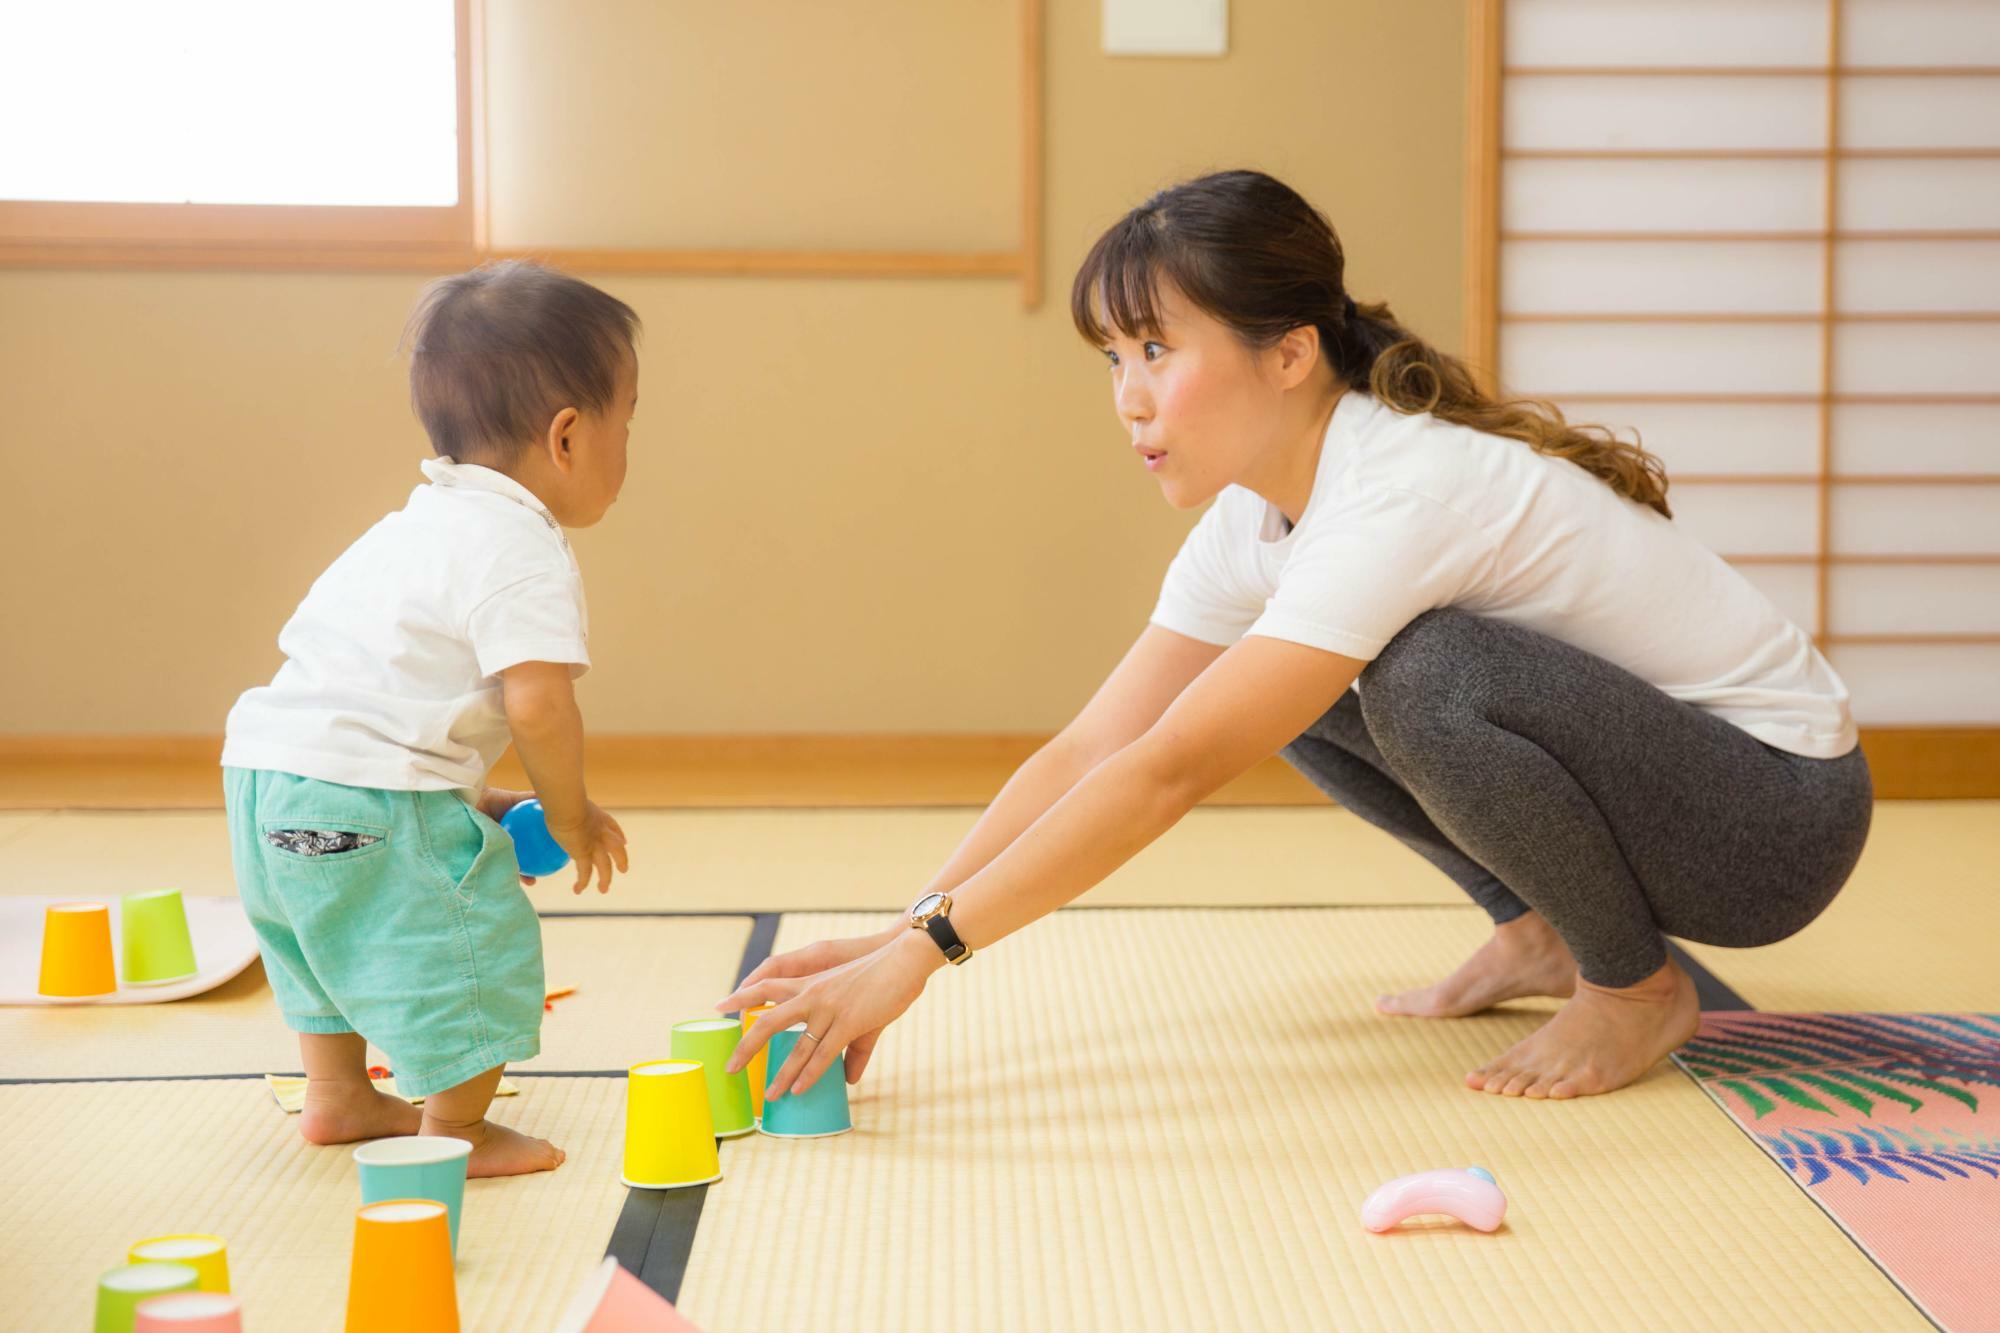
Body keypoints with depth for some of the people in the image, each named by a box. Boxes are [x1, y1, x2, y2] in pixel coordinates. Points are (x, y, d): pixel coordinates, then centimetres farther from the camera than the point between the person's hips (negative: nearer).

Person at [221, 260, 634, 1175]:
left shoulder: (415, 528, 19)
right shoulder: (521, 552, -14)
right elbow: (537, 703, -23)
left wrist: (470, 797, 20)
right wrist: (569, 814, -6)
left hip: (268, 764, 11)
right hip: (368, 805, -10)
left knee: (328, 940, 30)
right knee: (474, 943, 2)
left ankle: (339, 1097, 46)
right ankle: (455, 1135, 11)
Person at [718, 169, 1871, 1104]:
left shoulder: (1403, 494, -30)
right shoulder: (1257, 513, -3)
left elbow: (1168, 773, -34)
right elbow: (1091, 750, -5)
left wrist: (920, 956, -33)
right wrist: (895, 939, -15)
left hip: (1780, 814, -8)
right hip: (1631, 773, 8)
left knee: (1425, 674, -32)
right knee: (1264, 688, 2)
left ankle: (1640, 990, -8)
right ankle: (1536, 937, 12)